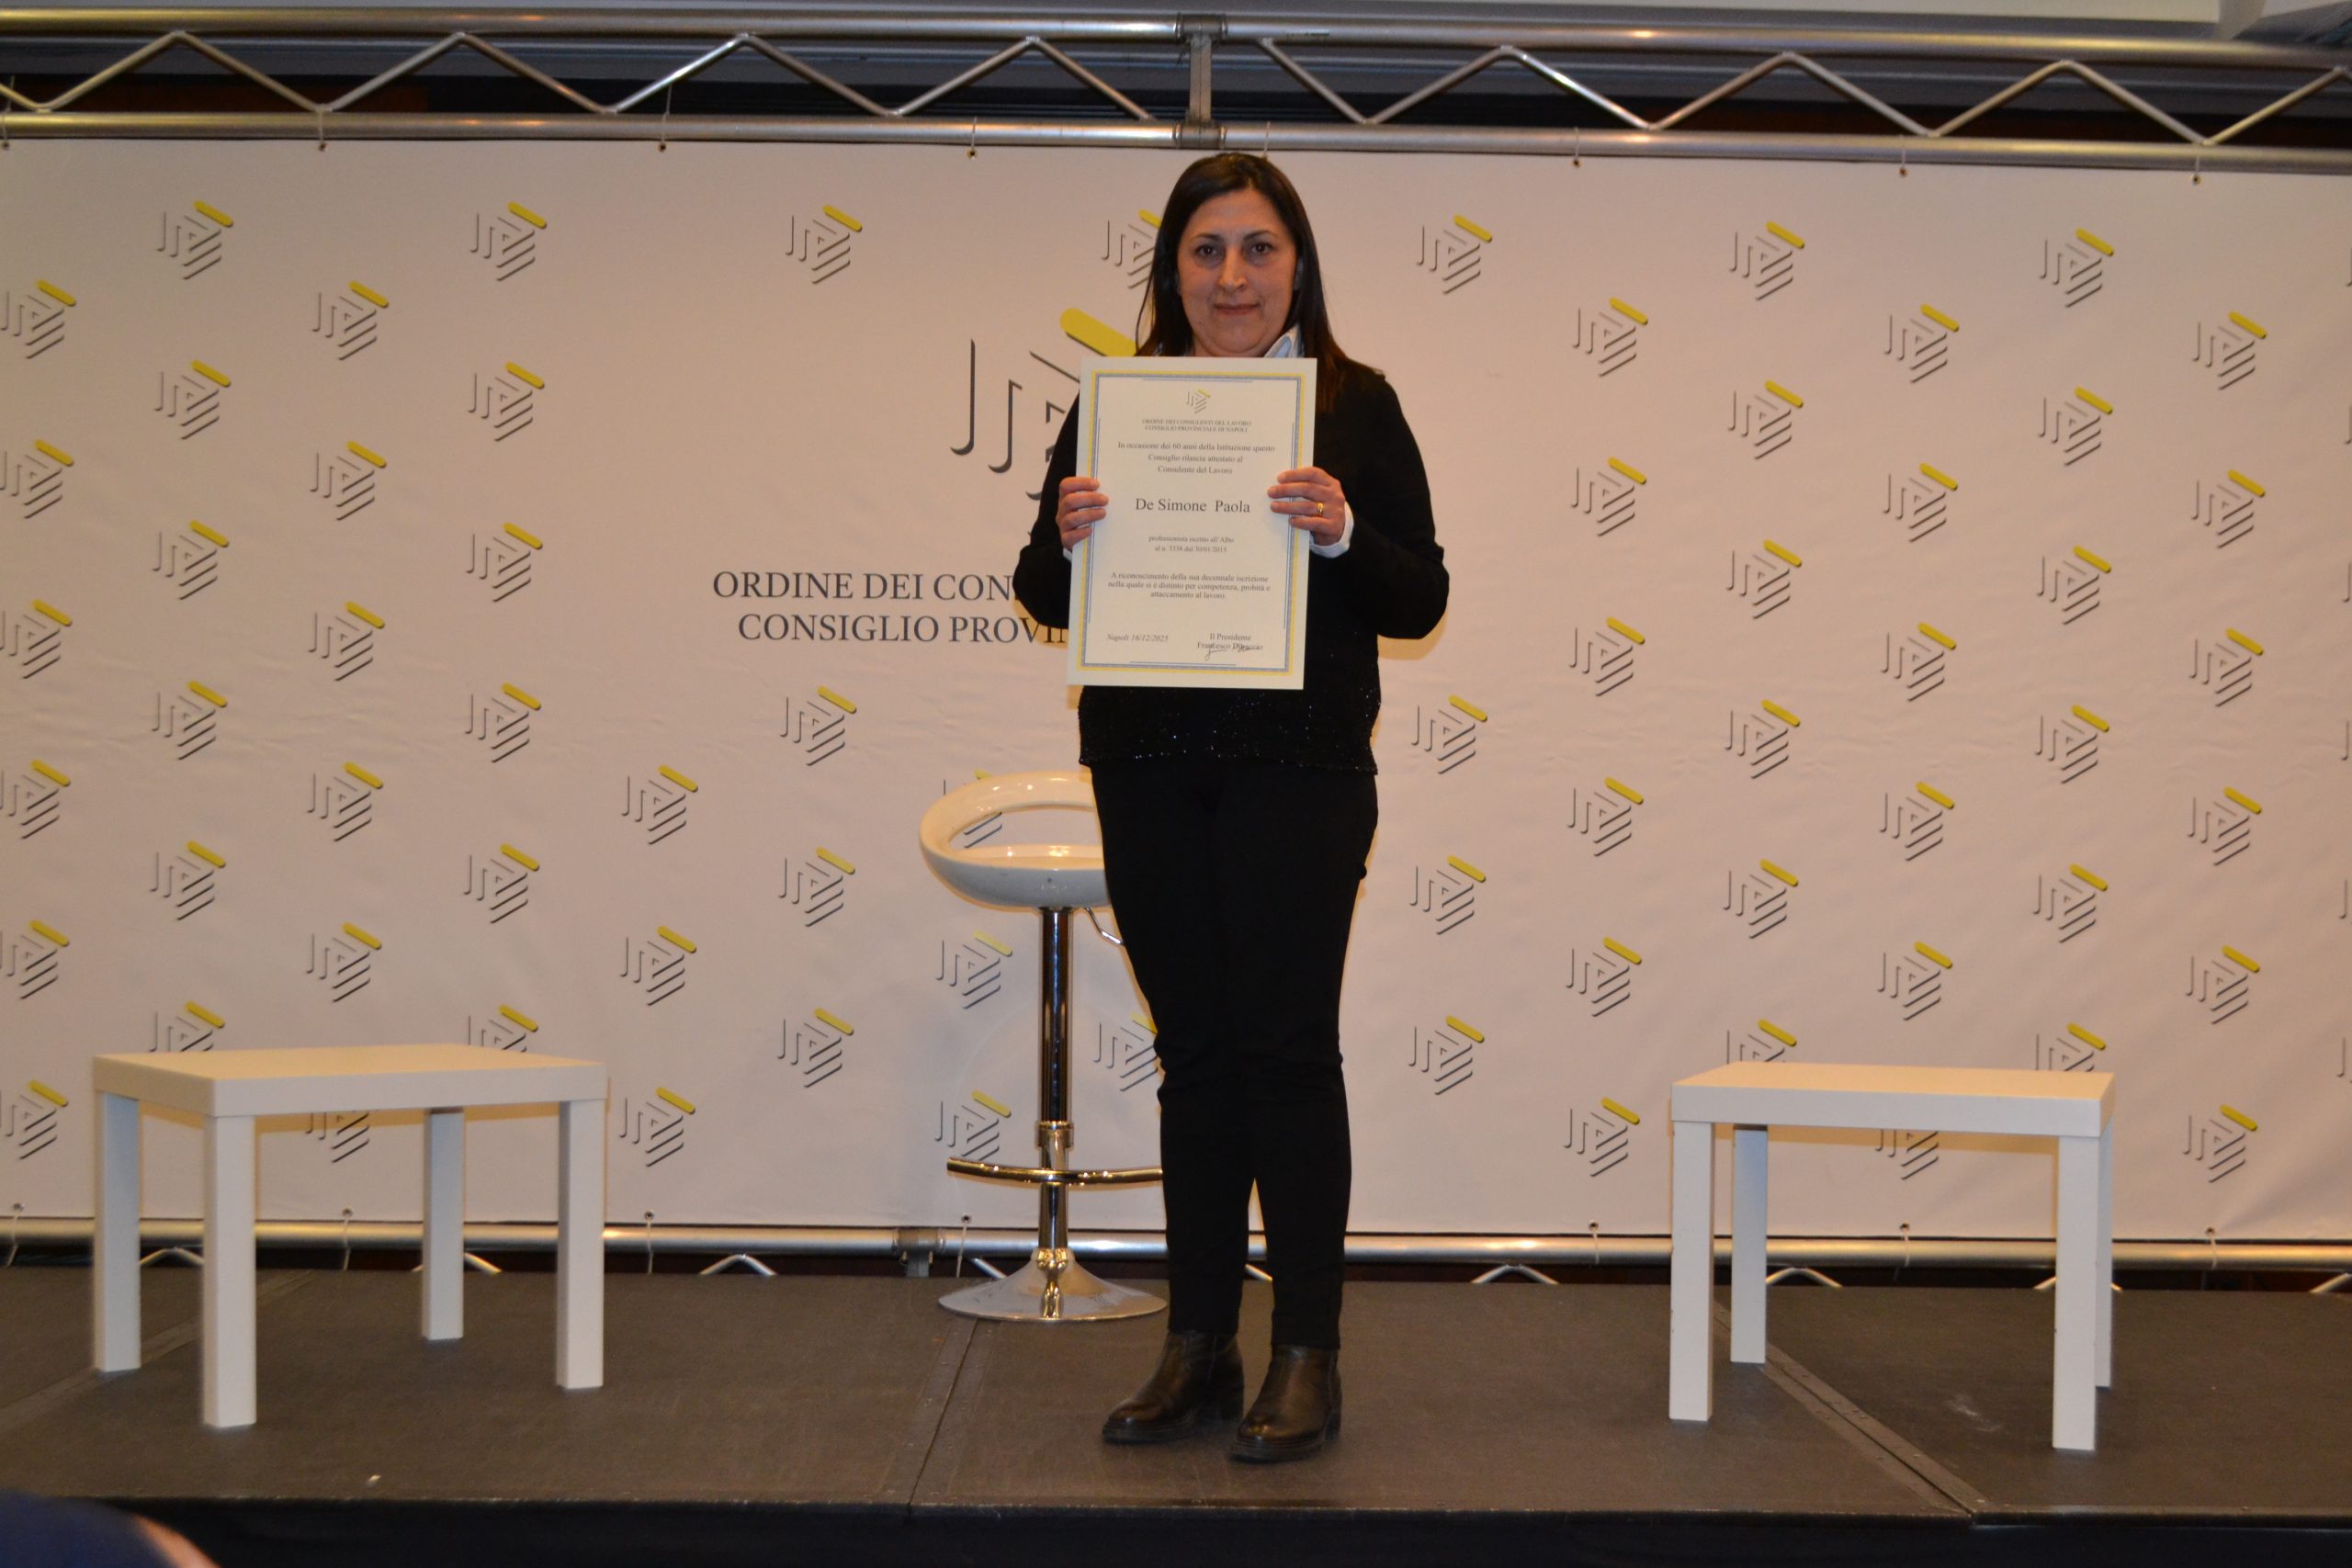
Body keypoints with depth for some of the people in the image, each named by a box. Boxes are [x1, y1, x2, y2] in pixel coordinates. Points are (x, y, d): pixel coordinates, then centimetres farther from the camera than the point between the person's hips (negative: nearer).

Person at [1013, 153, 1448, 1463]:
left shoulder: (1355, 405, 1)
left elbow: (1421, 600, -1)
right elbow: (1047, 600, 11)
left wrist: (1342, 535, -20)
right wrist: (1065, 537, -11)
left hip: (1299, 765, -3)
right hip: (1149, 765, 3)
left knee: (1287, 1045, -2)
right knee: (1194, 1048, 9)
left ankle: (1309, 1355, 9)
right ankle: (1199, 1346, 19)